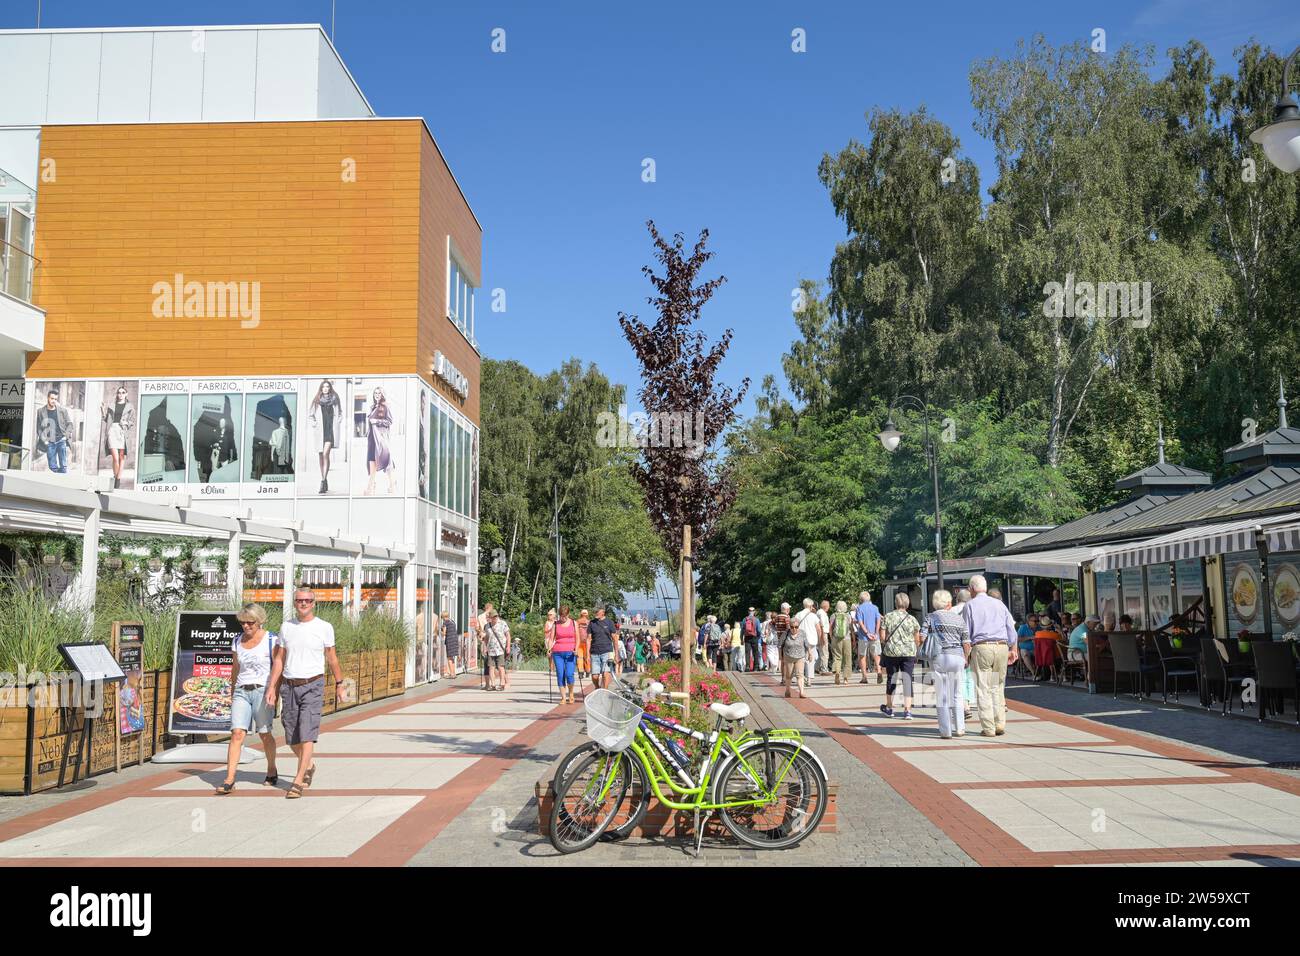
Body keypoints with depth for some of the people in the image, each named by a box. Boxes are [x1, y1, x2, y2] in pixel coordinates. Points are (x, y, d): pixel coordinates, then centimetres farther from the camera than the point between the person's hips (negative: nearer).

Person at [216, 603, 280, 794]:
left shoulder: (271, 640, -3)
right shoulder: (238, 641, 11)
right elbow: (235, 669, 20)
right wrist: (233, 693, 20)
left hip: (262, 691, -3)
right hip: (241, 692, 3)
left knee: (264, 734, 5)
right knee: (237, 733, -10)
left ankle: (272, 771, 26)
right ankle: (229, 780, -11)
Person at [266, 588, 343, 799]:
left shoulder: (324, 627, 0)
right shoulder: (286, 627, 9)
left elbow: (331, 658, 9)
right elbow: (279, 660, 11)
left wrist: (339, 683, 15)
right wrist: (271, 687, 5)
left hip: (313, 686, -4)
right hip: (290, 686, 4)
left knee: (307, 734, -11)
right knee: (292, 736, 9)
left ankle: (298, 781, -8)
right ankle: (309, 765, 34)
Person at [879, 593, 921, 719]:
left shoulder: (888, 617, -3)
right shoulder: (912, 619, 0)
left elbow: (883, 637, -2)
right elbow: (917, 639, 5)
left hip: (891, 652, 0)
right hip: (909, 653, 0)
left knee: (891, 679, 13)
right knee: (907, 679, 1)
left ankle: (889, 708, 25)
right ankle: (907, 710, -5)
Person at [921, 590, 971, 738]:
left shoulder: (930, 617, 3)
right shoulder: (958, 618, 5)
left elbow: (922, 638, -7)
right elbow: (967, 643, 3)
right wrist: (965, 659, 16)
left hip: (938, 658, -1)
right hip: (957, 656, 1)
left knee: (942, 696, 4)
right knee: (957, 695, 12)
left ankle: (945, 731, 4)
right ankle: (959, 728, 14)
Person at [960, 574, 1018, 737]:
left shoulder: (970, 606, 5)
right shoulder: (999, 604, 15)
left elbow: (966, 633, 1)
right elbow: (1011, 629, 14)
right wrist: (1013, 650, 20)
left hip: (981, 647, -4)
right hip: (1002, 646, 4)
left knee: (983, 689, -1)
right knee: (998, 687, 12)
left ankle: (988, 728, -3)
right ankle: (1000, 724, 7)